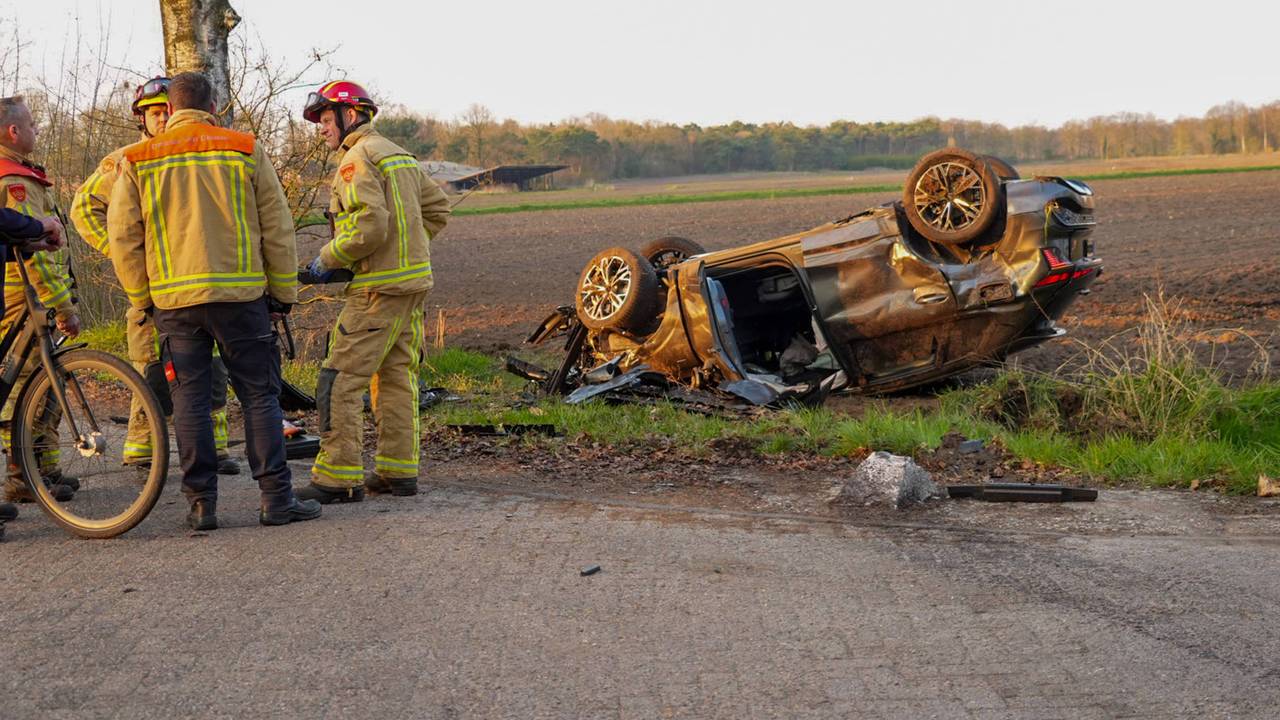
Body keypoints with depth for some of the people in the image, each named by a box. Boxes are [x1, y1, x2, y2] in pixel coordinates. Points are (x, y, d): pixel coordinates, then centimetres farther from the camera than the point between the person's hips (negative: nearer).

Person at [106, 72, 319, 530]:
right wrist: (284, 291, 11)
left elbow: (123, 238, 5)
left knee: (189, 401, 7)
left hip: (173, 299, 1)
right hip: (241, 294, -1)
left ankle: (201, 503, 7)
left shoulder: (138, 161, 5)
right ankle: (276, 499, 3)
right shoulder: (245, 150, 2)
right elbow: (277, 229, 3)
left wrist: (142, 298, 15)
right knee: (259, 396, 4)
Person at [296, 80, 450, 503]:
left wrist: (327, 259, -11)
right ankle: (399, 471, 17)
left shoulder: (358, 159, -11)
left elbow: (370, 225, -22)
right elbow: (437, 208, 21)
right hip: (414, 282, 10)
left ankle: (338, 478, -8)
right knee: (396, 378, 13)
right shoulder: (399, 156, 18)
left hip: (379, 290, -10)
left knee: (340, 381, -7)